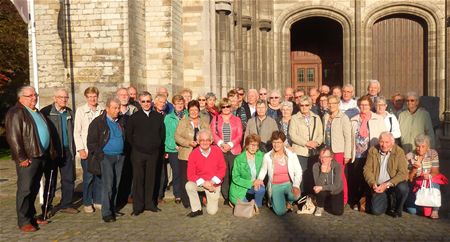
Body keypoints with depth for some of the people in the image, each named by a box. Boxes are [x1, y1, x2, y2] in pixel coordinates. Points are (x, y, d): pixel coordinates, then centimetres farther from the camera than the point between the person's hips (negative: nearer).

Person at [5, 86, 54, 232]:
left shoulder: (37, 112, 18)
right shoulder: (16, 113, -10)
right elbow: (13, 138, -16)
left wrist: (50, 152, 17)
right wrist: (22, 158, -18)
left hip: (41, 156, 8)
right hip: (28, 158, -8)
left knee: (34, 188, 15)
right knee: (25, 189, -3)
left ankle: (31, 216, 25)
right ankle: (23, 222, 5)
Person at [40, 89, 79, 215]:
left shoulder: (69, 112, 11)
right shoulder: (46, 112, -6)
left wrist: (73, 149, 8)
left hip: (67, 151, 5)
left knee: (69, 179, 6)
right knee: (51, 180, 6)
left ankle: (66, 204, 18)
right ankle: (47, 207, 19)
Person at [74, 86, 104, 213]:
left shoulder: (103, 110, 4)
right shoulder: (80, 110, 1)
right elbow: (76, 132, 0)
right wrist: (80, 149, -6)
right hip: (87, 150, -2)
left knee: (100, 176, 6)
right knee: (88, 177, 0)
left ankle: (98, 201, 20)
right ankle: (87, 203, 14)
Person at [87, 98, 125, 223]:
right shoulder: (98, 122, -4)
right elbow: (91, 141, -5)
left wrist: (123, 153, 13)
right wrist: (100, 155, -10)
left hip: (120, 157, 5)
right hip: (106, 157, -5)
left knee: (116, 185, 9)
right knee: (108, 185, -8)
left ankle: (112, 209, 20)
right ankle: (106, 213, -3)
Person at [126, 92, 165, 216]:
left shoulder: (158, 117, 7)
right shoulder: (134, 117, 0)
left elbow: (162, 134, 13)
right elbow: (129, 135, 5)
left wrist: (158, 145, 7)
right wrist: (136, 146, 3)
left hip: (153, 153, 2)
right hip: (138, 153, -2)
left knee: (151, 179, 8)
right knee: (138, 179, 0)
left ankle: (149, 203, 19)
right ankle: (138, 207, 7)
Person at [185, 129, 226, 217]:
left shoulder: (217, 151, -10)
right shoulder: (193, 154, -14)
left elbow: (222, 168, -5)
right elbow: (190, 174, -14)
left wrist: (213, 181, -17)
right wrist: (203, 183, -26)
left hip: (214, 184, 0)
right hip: (199, 183, 0)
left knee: (212, 211, -6)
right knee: (189, 185, -33)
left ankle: (212, 199, 31)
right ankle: (196, 209, -11)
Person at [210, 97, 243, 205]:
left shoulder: (237, 120, 12)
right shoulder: (215, 119, 12)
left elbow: (239, 135, 4)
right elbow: (214, 134, 3)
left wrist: (230, 144, -10)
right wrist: (222, 144, -12)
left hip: (234, 151, 0)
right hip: (220, 151, 0)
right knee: (223, 174, -3)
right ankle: (226, 197, 6)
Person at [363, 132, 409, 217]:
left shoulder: (399, 152, -10)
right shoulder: (373, 151, -2)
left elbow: (403, 173, -16)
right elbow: (367, 169, 0)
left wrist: (387, 184, -25)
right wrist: (373, 183, -17)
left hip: (394, 184, -1)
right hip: (379, 186, 2)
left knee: (403, 188, -35)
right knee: (376, 211, -15)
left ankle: (398, 209, -3)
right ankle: (389, 200, 21)